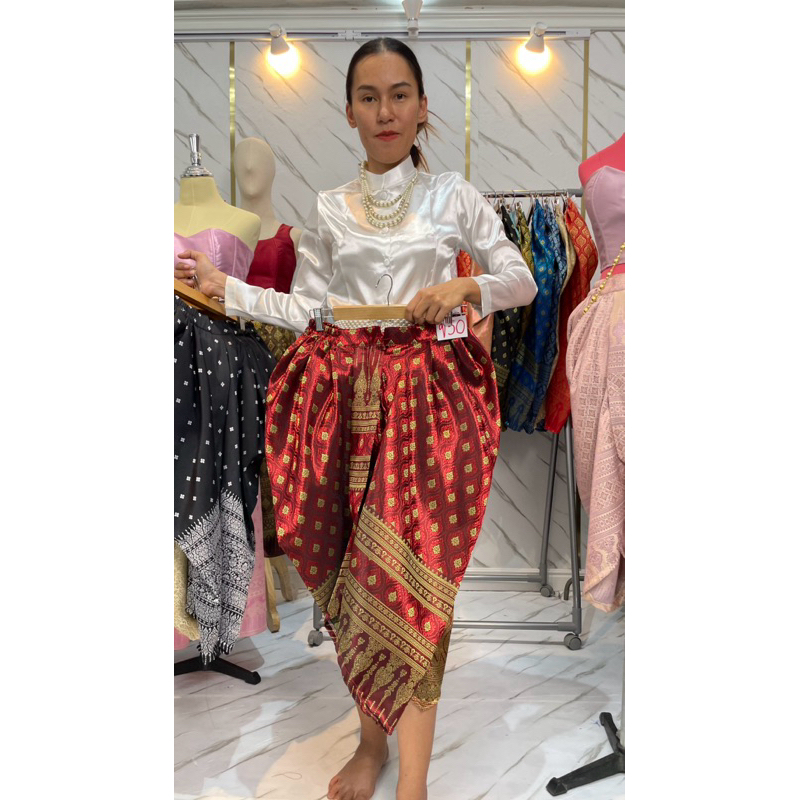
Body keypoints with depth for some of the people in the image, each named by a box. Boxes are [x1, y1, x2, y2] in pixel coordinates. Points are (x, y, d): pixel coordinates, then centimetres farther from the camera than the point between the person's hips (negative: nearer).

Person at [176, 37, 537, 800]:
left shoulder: (454, 196, 6)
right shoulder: (329, 209, 11)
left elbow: (523, 281, 8)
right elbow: (305, 309, 10)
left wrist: (466, 287, -11)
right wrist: (222, 286, 2)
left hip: (428, 390, -2)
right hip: (347, 394, 3)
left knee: (413, 561, -9)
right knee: (352, 562, 5)